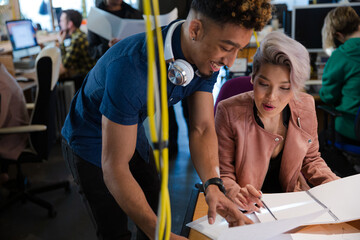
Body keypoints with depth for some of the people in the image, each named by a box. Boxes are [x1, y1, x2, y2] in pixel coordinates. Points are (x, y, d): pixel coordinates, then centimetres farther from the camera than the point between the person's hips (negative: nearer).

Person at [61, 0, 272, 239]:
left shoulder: (207, 56, -18)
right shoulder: (131, 66, -42)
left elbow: (202, 128, -14)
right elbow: (114, 168, -38)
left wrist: (213, 184, -31)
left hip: (134, 132, 6)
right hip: (92, 144, -6)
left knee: (157, 212, 17)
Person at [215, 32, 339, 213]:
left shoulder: (305, 107, -5)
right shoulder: (229, 112, -16)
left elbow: (311, 160, 11)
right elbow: (222, 173, -10)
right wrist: (235, 193, -30)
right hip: (249, 209, -3)